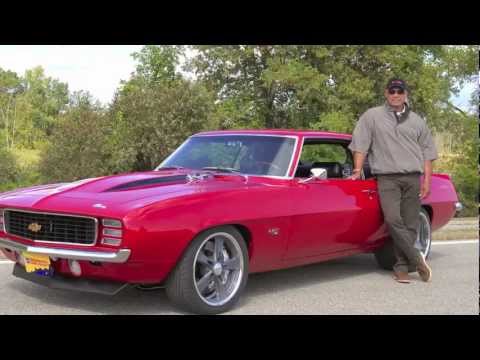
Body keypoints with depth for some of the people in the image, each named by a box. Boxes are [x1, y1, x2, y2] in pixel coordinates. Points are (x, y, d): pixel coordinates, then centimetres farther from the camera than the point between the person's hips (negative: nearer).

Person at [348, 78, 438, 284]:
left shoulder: (417, 122, 16)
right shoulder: (372, 116, 9)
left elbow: (427, 152, 15)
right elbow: (360, 145, 4)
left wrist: (427, 180, 6)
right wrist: (357, 170, -4)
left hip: (413, 178, 3)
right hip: (387, 178, -2)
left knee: (410, 224, -1)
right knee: (393, 219, -17)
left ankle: (401, 267, 6)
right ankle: (416, 258, -5)